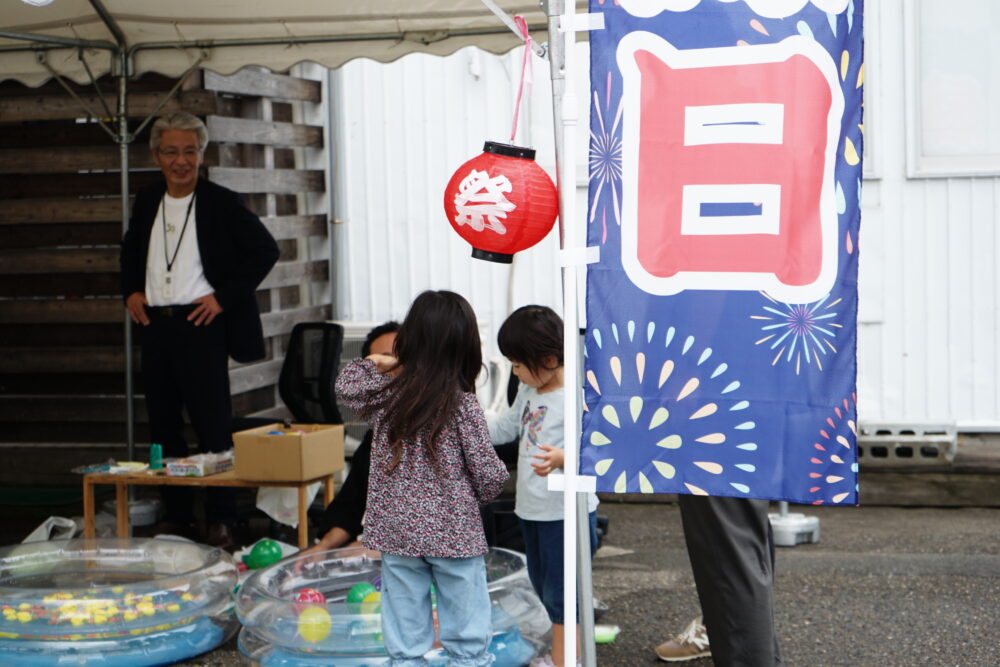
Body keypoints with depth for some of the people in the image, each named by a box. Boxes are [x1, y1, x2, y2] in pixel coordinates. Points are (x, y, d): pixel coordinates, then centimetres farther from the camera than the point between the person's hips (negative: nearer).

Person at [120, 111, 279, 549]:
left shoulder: (220, 203, -4)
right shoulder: (147, 202, 13)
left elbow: (265, 250, -7)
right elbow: (130, 251, 29)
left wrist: (223, 297, -11)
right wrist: (131, 292, 12)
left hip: (200, 324, -6)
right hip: (155, 325, 6)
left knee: (213, 423, -4)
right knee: (163, 423, 9)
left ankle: (220, 520, 4)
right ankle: (176, 514, 19)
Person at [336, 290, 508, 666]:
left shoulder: (385, 397, -2)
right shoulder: (463, 406, -12)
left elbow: (347, 386, 20)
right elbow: (489, 475, -9)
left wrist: (375, 363, 25)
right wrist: (482, 493, 11)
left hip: (397, 536, 3)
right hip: (455, 536, -3)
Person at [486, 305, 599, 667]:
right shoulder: (528, 392, 8)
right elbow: (506, 426, 22)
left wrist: (562, 457, -45)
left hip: (566, 513, -10)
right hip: (532, 510, 10)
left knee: (560, 591, -1)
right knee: (543, 586, 21)